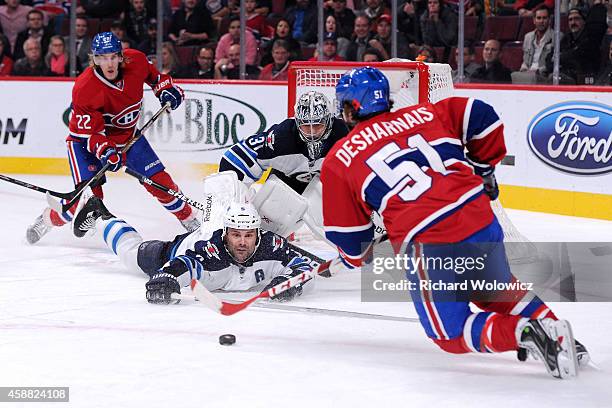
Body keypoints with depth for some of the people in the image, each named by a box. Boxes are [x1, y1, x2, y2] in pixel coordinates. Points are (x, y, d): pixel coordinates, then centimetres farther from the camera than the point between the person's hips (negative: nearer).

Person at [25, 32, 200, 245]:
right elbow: (90, 131, -27)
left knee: (160, 180, -2)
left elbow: (152, 74, 9)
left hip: (127, 135, 5)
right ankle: (47, 220, 5)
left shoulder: (136, 61, -18)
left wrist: (166, 88, -4)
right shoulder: (84, 89, -31)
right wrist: (104, 150, -42)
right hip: (86, 139, -5)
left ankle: (189, 219, 21)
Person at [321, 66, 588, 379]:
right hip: (481, 221, 5)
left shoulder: (339, 160, 10)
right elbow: (481, 118, 13)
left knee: (452, 335, 11)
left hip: (427, 247, -5)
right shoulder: (424, 115, 18)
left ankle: (524, 333, -15)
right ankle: (550, 326, 11)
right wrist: (483, 170, 28)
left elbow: (347, 233, 11)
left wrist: (355, 257, 34)